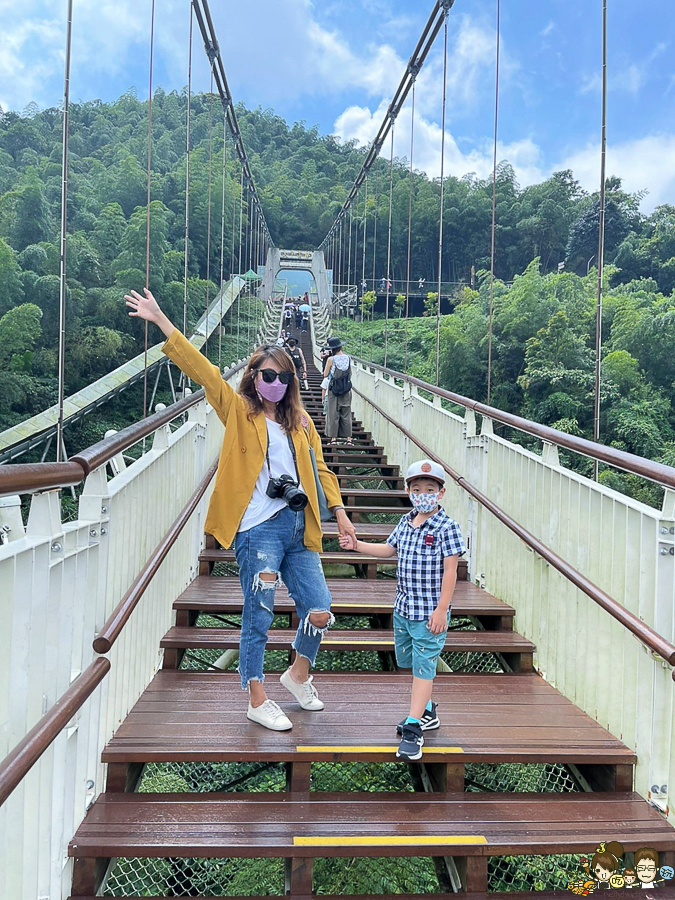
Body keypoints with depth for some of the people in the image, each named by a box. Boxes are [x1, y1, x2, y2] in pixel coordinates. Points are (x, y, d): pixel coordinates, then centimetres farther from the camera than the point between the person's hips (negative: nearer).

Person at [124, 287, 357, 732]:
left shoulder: (300, 421, 15)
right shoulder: (239, 412, 4)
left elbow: (319, 468, 17)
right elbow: (201, 370, -4)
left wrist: (339, 512, 7)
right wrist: (161, 321, -9)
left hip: (298, 528, 4)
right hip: (258, 530, -4)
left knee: (319, 613, 3)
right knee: (258, 619, -2)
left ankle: (299, 674, 32)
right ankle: (258, 701, 17)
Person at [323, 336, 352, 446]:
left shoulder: (331, 359, -11)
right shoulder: (348, 358, -1)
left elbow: (325, 375, -3)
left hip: (333, 388, -3)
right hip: (346, 388, 3)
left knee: (333, 413, 4)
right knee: (346, 413, 9)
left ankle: (333, 438, 4)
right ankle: (348, 438, 8)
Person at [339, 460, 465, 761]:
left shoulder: (446, 527, -13)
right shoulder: (405, 521, 7)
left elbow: (450, 570, -15)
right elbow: (389, 549, 22)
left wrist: (441, 609, -17)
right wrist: (357, 545, 12)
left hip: (430, 611, -8)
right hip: (403, 607, 8)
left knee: (423, 666, -4)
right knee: (407, 661, 19)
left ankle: (413, 728, 3)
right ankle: (427, 711, 39)